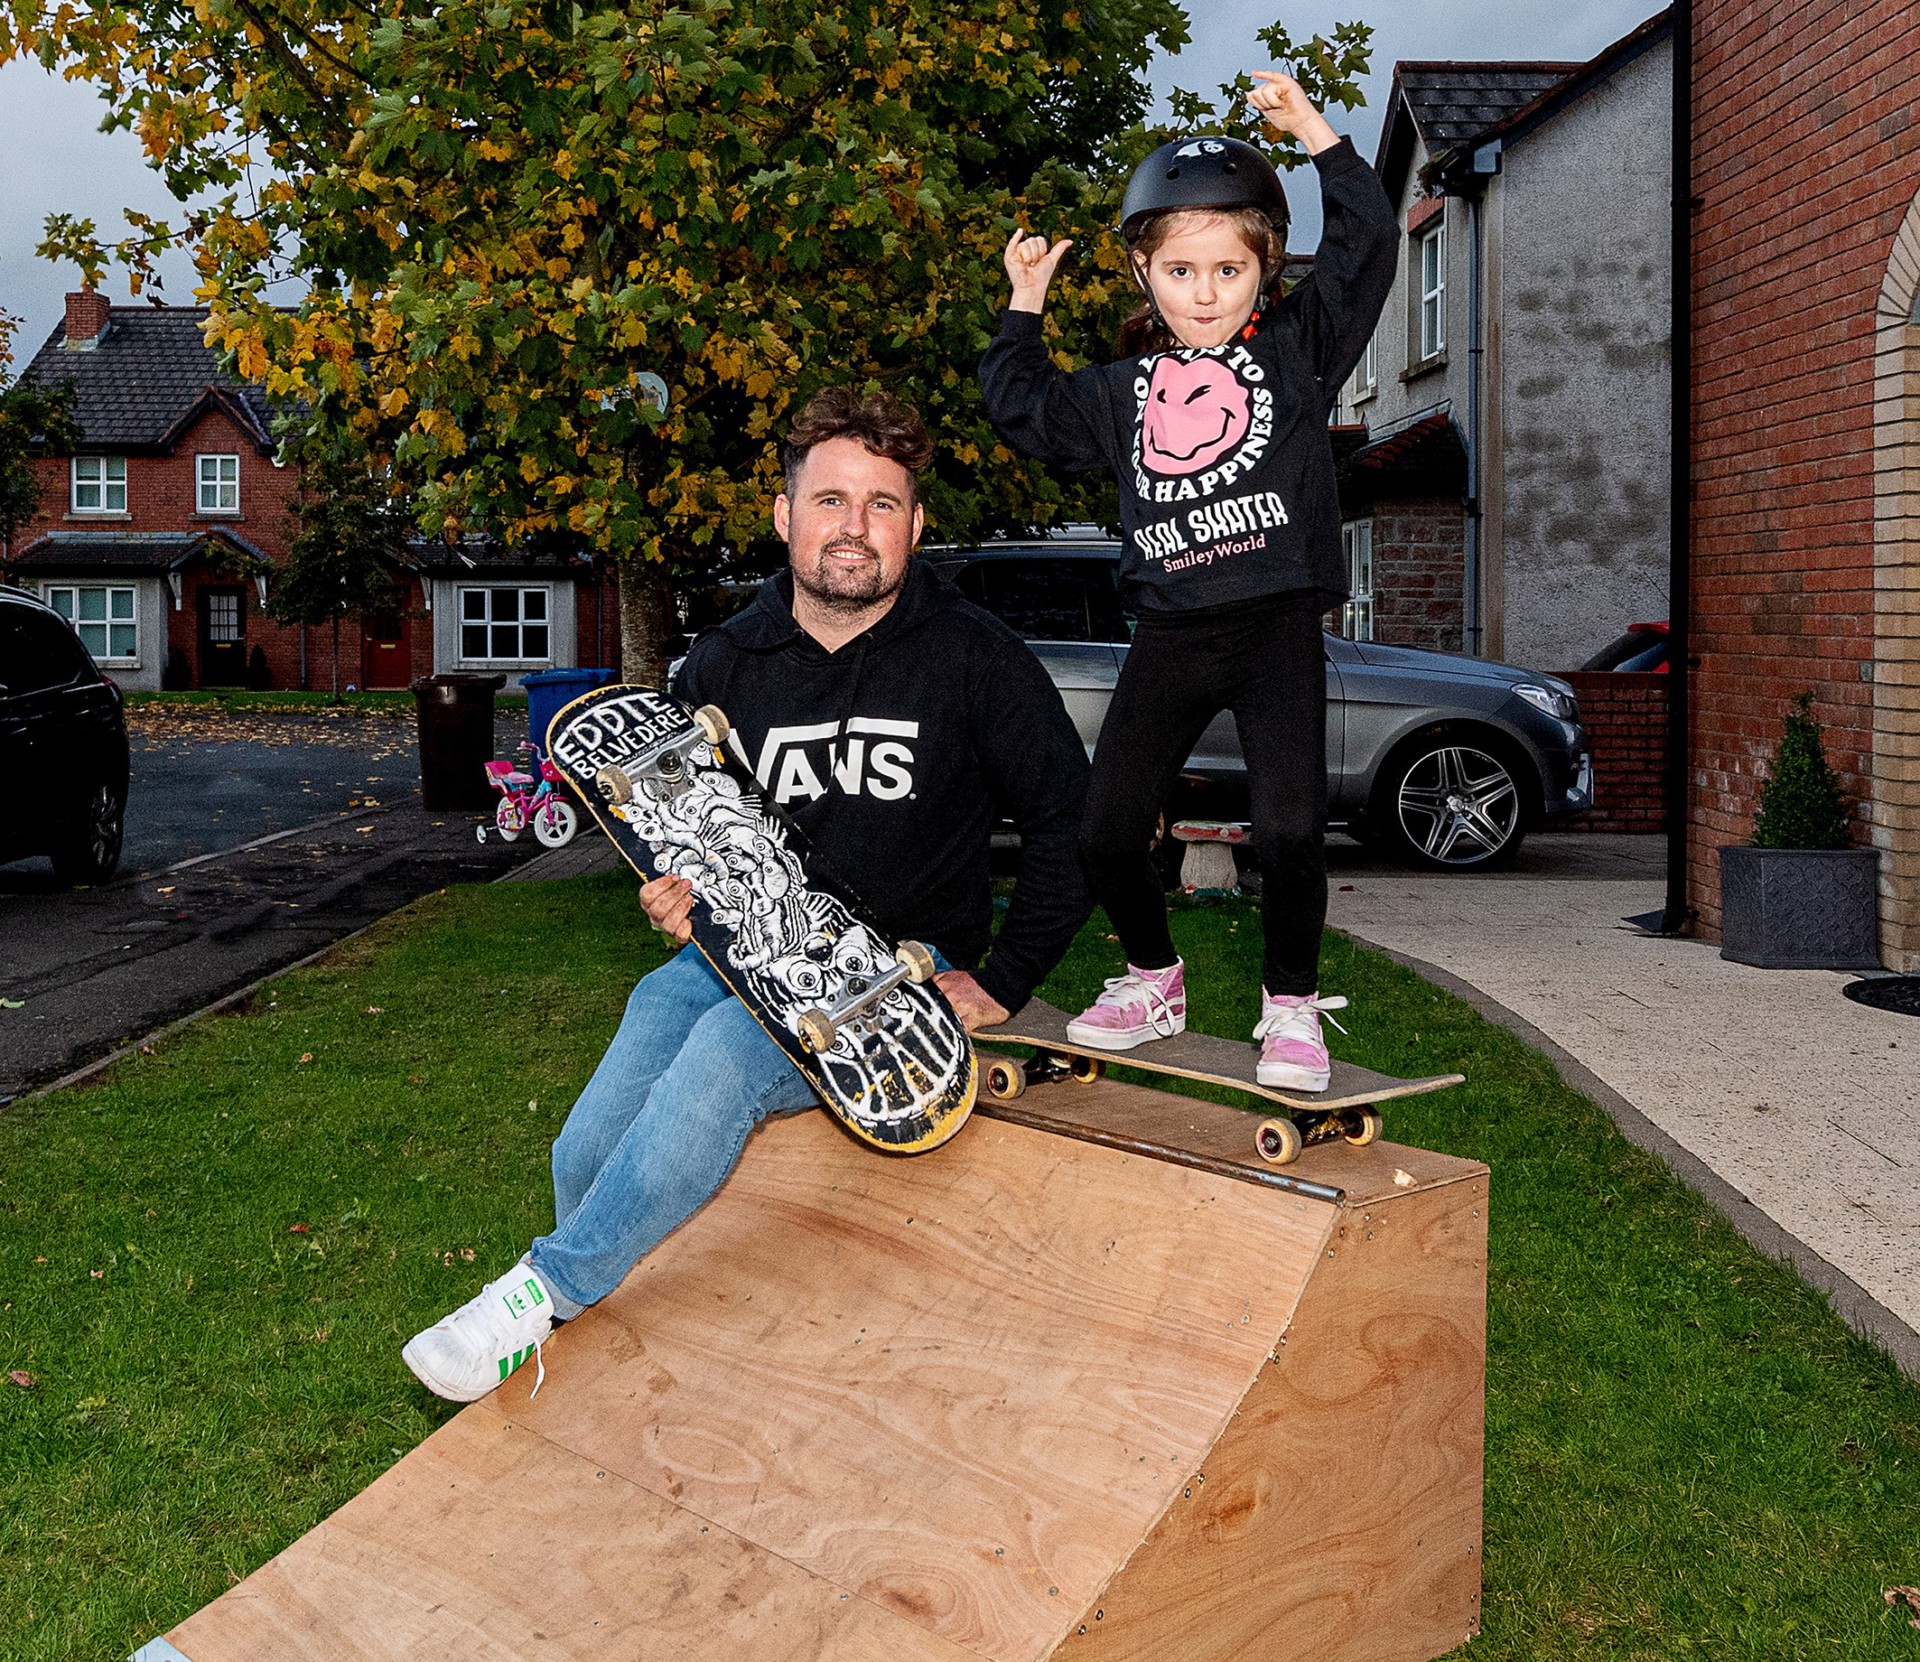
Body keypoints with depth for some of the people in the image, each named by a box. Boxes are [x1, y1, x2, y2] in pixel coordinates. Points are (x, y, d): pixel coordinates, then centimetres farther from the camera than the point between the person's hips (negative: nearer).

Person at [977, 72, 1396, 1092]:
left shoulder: (1295, 349, 9)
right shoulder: (1126, 391, 17)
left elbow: (1365, 246, 2)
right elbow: (1025, 412, 23)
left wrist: (1314, 132, 0)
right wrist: (1025, 305, 23)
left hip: (1278, 624, -3)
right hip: (1170, 635, 3)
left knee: (1289, 828, -15)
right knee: (1107, 831, 0)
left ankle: (1292, 1006, 6)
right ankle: (1153, 980, 25)